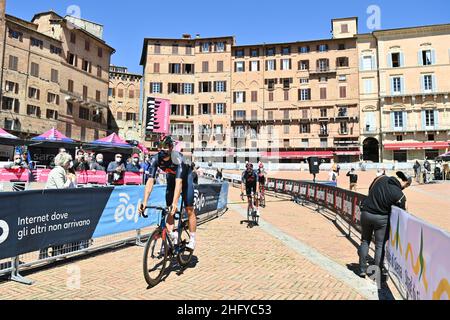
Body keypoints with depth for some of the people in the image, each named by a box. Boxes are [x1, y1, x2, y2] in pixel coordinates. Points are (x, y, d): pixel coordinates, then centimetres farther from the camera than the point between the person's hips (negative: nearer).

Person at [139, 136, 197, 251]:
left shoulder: (178, 158, -38)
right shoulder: (156, 159, -26)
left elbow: (179, 182, -47)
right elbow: (150, 181, -30)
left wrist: (175, 203, -56)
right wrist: (145, 202, -39)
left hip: (185, 177, -4)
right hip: (171, 178, 4)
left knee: (189, 210, -8)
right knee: (169, 210, -4)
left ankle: (192, 239, 4)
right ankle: (173, 238, 6)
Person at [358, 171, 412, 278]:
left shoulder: (381, 178, -5)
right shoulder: (399, 195, -15)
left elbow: (369, 191, 9)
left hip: (366, 213, 4)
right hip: (381, 218, -4)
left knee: (365, 241, 16)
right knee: (380, 245, 10)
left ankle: (362, 270, 21)